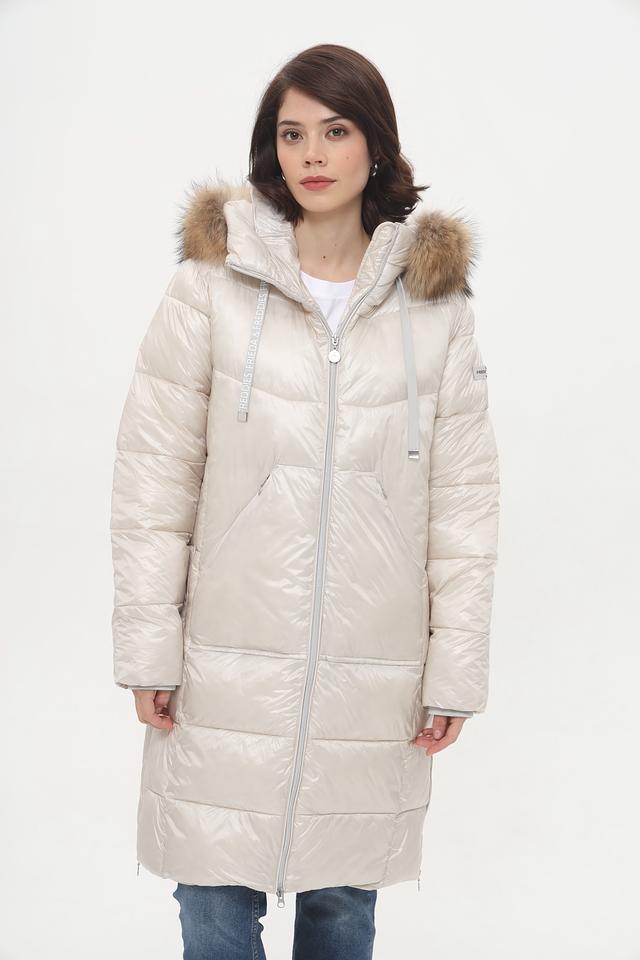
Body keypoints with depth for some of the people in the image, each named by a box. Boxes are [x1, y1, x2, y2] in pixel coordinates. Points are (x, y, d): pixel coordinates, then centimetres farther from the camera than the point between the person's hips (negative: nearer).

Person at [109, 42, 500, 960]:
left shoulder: (436, 304, 2)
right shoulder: (209, 286, -3)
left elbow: (465, 497, 4)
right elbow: (154, 477, -1)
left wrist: (456, 666, 1)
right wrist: (148, 645, -4)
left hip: (372, 677, 1)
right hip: (229, 671, -1)